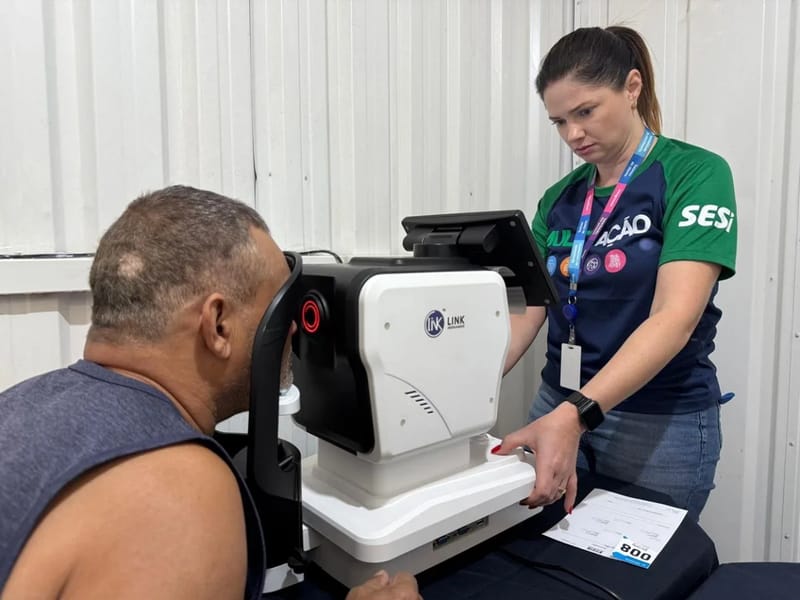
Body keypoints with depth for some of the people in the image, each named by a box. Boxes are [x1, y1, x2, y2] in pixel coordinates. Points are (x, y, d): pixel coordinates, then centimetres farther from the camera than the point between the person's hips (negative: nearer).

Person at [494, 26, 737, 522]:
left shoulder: (695, 173, -11)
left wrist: (575, 415, -35)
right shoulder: (558, 199, 5)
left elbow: (674, 318, -23)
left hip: (662, 422, -4)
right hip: (558, 406, 5)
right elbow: (527, 311, 0)